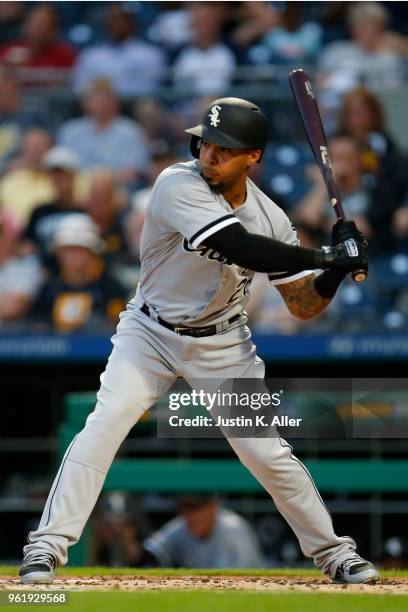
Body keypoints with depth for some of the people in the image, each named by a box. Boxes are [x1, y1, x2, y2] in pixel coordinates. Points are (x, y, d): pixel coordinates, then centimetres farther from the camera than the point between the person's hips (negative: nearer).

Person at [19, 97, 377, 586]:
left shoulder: (270, 218, -9)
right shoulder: (178, 186, -24)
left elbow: (303, 306, -2)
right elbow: (240, 248, -36)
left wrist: (335, 272, -22)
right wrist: (324, 257, -33)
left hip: (222, 345, 3)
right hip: (150, 333, -2)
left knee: (269, 453, -2)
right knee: (103, 426, -20)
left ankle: (332, 551, 16)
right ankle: (47, 546, -14)